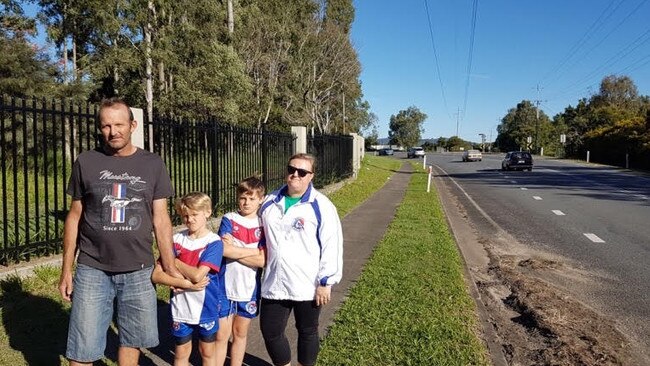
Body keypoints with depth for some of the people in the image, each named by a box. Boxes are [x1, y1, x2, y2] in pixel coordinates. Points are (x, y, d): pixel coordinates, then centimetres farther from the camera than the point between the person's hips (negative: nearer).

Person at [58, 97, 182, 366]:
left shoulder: (152, 165, 1)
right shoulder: (86, 163, 0)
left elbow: (160, 218, 2)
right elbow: (74, 217, 5)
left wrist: (169, 267, -2)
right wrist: (66, 270, 4)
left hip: (139, 271, 1)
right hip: (92, 270, 0)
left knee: (132, 341, 13)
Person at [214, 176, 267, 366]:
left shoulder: (263, 225, -2)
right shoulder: (229, 219, -4)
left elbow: (262, 260, -13)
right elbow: (224, 249, -20)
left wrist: (234, 249, -15)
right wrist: (254, 251, -14)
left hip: (249, 290, 1)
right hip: (225, 287, -1)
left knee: (240, 333, 17)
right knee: (221, 335, 6)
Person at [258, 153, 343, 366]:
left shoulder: (321, 206, -11)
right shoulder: (269, 203, 6)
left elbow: (331, 246, -12)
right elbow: (260, 238, 19)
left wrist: (326, 282, -12)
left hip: (307, 286, -4)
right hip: (274, 284, 4)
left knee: (307, 332, 16)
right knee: (270, 332, 13)